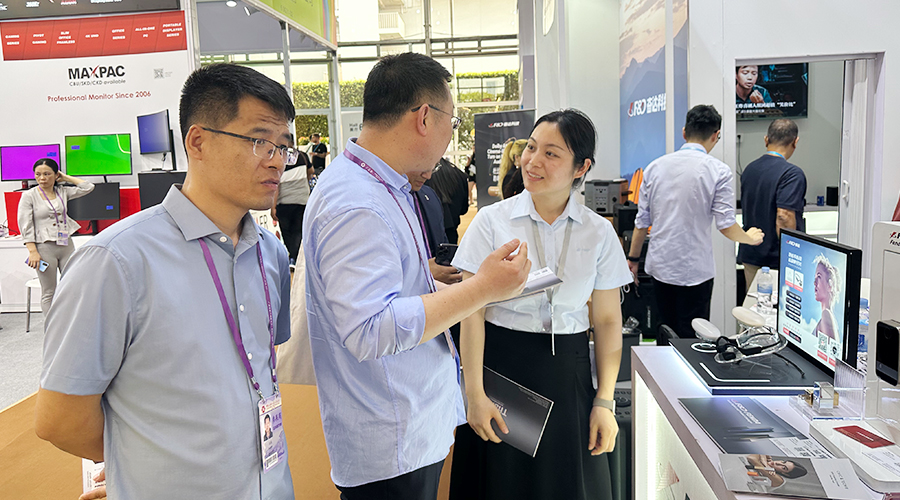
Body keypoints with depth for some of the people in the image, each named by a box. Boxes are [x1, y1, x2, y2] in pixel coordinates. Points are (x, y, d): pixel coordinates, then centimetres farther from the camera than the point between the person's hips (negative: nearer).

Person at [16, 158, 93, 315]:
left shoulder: (62, 192, 7)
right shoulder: (29, 196, -3)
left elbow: (88, 187, 3)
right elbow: (25, 226, -6)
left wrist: (65, 178, 4)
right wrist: (33, 251, -13)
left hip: (66, 245, 3)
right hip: (44, 248, -3)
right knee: (49, 293, 4)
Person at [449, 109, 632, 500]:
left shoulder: (599, 233, 1)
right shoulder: (492, 221, -6)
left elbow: (607, 320, 4)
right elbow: (472, 311, -7)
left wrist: (605, 402, 1)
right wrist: (475, 394, -10)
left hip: (568, 377, 2)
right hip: (501, 367, -1)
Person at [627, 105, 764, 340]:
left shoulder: (655, 167, 2)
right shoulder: (719, 171, -9)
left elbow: (642, 221, 6)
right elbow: (726, 226, -9)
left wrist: (633, 258, 17)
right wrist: (751, 238, 12)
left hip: (659, 266, 4)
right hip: (694, 270, -4)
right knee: (690, 340, 5)